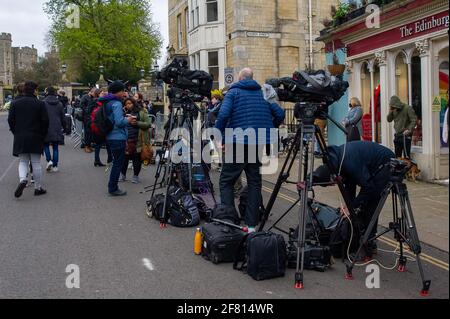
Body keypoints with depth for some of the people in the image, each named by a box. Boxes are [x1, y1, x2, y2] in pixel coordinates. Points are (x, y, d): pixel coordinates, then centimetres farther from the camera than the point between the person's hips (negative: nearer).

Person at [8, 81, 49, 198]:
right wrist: (43, 134, 5)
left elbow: (10, 120, 2)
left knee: (23, 161, 12)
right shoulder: (40, 104, -6)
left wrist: (16, 132, 12)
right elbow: (45, 121, -8)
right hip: (36, 138, -2)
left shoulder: (15, 103, 2)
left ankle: (22, 179, -14)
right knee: (36, 163, 6)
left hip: (20, 138, 2)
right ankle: (38, 188, 11)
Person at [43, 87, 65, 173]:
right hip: (57, 128, 3)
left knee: (46, 145, 14)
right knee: (55, 147, 6)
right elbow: (63, 117, 10)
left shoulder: (43, 103, -6)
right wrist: (63, 127, 19)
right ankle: (55, 166, 6)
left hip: (46, 128, -3)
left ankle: (49, 160, -5)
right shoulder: (59, 104, 5)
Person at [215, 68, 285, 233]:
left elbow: (223, 115, -14)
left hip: (238, 142, -4)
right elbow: (280, 114, 7)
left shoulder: (233, 92, 3)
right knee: (254, 182, 10)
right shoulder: (263, 93, 15)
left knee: (226, 182, 5)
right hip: (260, 143, 4)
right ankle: (252, 225, 8)